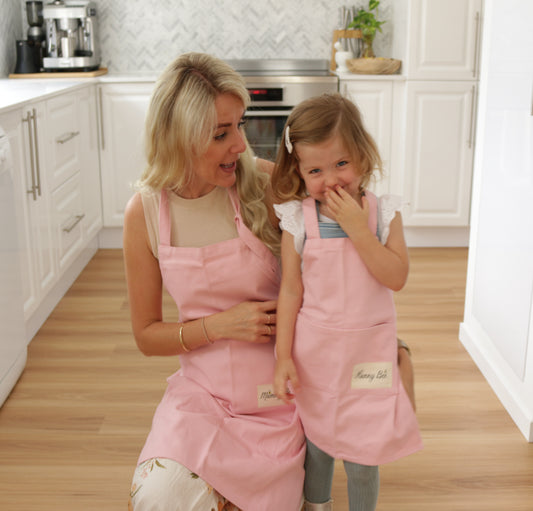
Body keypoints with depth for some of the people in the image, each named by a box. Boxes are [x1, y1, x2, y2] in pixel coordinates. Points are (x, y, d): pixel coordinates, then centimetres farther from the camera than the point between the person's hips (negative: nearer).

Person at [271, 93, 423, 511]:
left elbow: (396, 277, -15)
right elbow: (291, 290, -4)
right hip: (314, 352, 1)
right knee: (316, 446, 16)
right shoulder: (298, 219, -7)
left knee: (362, 457, 8)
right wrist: (283, 357, -5)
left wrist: (357, 229, -23)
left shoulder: (383, 213, -6)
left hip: (368, 351, 0)